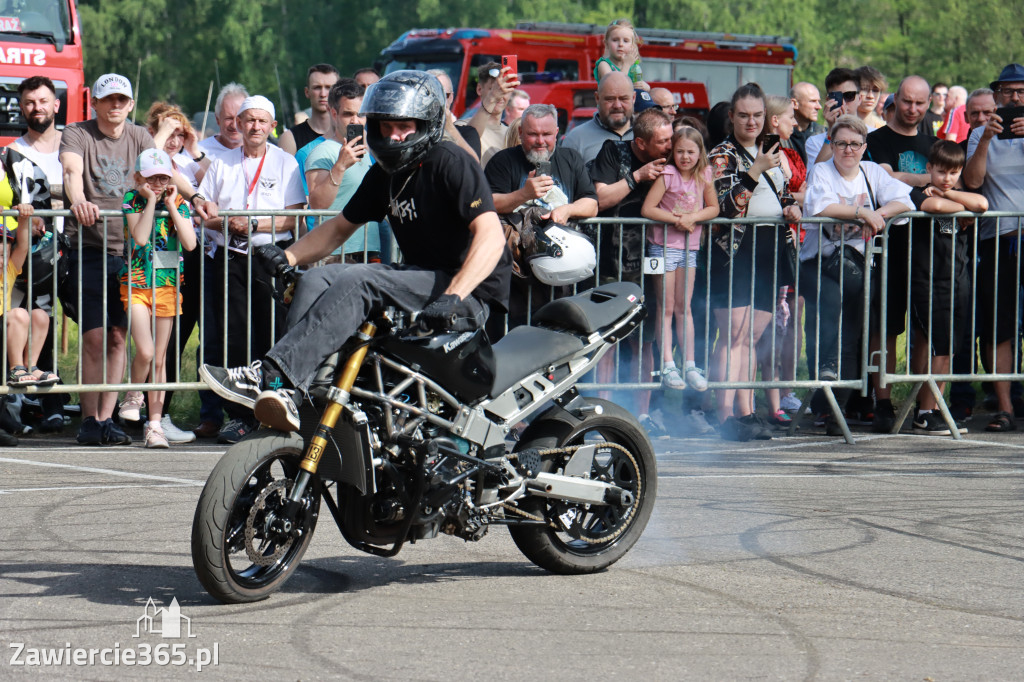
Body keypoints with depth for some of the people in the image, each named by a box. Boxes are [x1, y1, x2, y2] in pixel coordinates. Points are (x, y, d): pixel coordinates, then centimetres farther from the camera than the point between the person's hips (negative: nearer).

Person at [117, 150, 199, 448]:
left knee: (160, 357, 6)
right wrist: (151, 201, -14)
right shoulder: (132, 199, -2)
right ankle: (133, 394, 13)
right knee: (145, 351, -17)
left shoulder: (178, 204, 4)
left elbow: (190, 243, -10)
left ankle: (154, 421, 11)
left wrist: (171, 206, -10)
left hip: (167, 284, 3)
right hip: (136, 284, -3)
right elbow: (139, 237, -17)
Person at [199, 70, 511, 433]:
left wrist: (451, 297, -35)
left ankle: (270, 377, -35)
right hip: (419, 278, 8)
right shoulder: (385, 173, 14)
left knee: (356, 282, -28)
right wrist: (288, 257, 7)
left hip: (470, 293, -8)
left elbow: (491, 236, -23)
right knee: (316, 280, -12)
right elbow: (340, 226, 25)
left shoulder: (451, 163, -11)